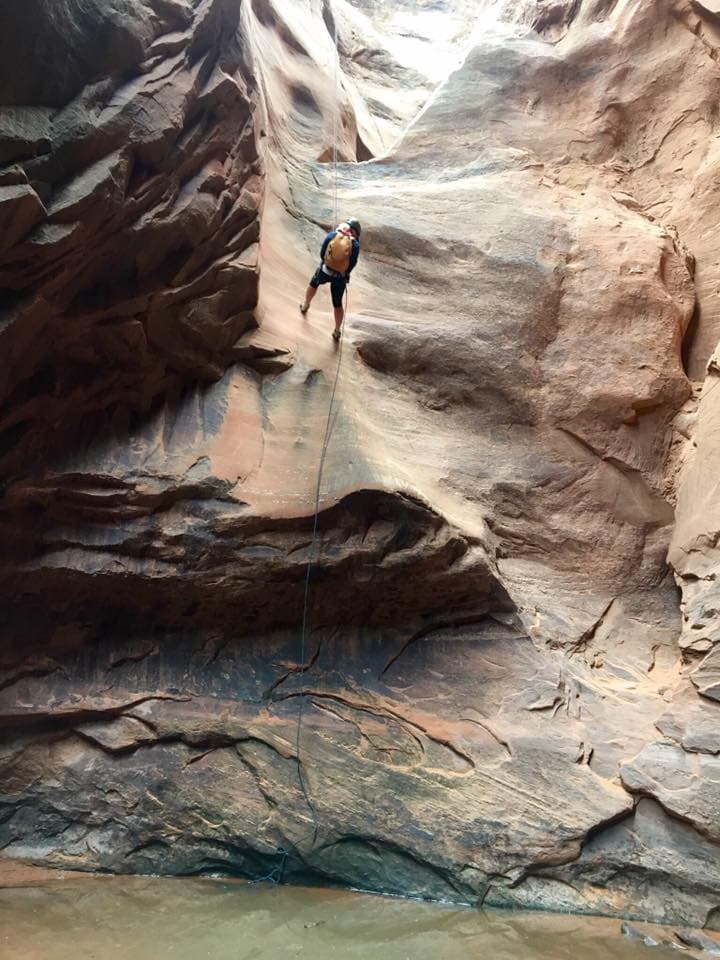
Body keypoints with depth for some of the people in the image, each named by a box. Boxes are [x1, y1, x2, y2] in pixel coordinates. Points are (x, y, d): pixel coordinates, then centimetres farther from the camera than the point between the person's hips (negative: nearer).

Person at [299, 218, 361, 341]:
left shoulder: (332, 235, -9)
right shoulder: (355, 244, -11)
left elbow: (322, 253, -2)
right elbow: (352, 264, -6)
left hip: (325, 270, 1)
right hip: (340, 277, -1)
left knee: (314, 284, 35)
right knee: (337, 304, 14)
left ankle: (305, 305, 55)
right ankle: (337, 331, 24)